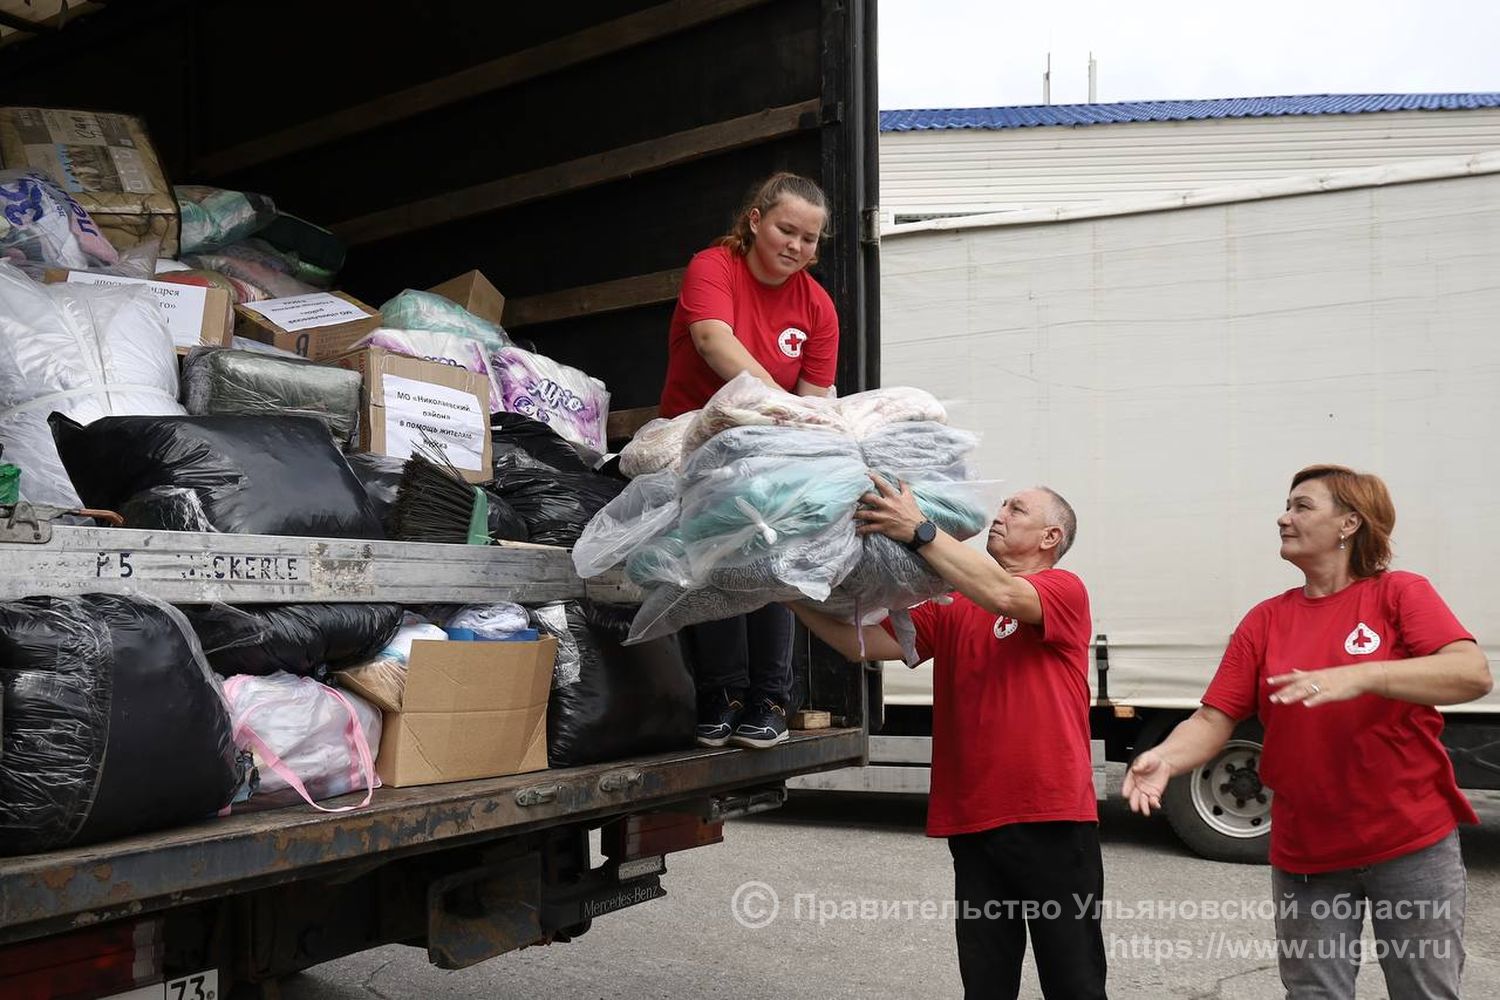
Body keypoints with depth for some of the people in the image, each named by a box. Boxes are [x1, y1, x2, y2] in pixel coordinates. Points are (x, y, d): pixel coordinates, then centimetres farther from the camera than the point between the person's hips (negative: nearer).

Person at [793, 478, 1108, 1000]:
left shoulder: (1065, 590, -3)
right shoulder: (951, 607, 11)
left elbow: (1004, 595, -24)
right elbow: (867, 643, 1)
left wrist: (918, 530, -29)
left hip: (1052, 820, -4)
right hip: (973, 821, 5)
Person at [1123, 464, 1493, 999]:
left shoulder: (1399, 593, -4)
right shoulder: (1264, 621, 4)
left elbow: (1473, 674, -19)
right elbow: (1214, 719, -1)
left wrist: (1360, 677, -33)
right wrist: (1165, 758, -22)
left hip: (1412, 845, -2)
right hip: (1305, 855, 2)